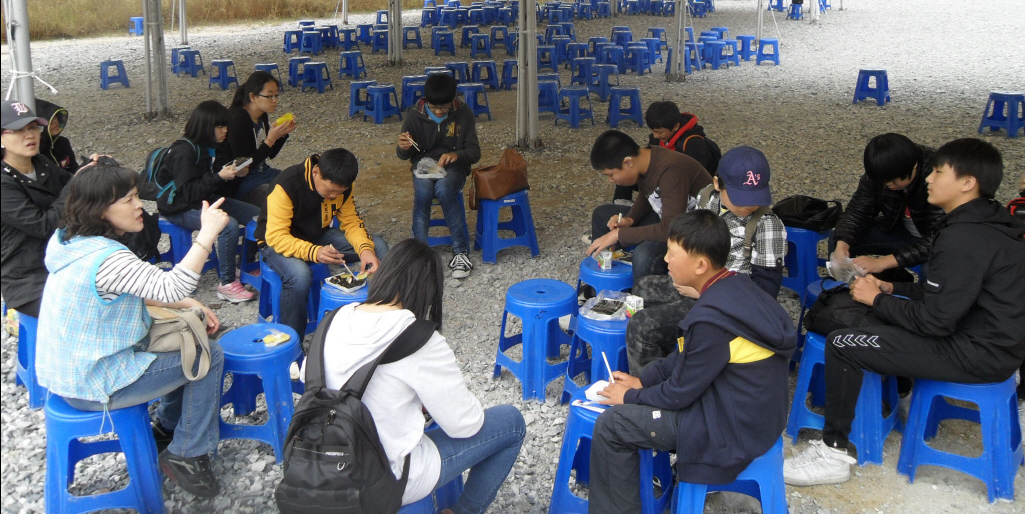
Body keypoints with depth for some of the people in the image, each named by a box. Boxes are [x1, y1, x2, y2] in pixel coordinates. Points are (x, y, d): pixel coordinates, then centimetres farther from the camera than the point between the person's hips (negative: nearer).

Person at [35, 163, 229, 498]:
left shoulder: (71, 241, 2)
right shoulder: (105, 258, -30)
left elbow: (140, 290, 10)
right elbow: (170, 288, -37)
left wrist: (192, 306, 3)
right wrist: (207, 234, -36)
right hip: (92, 385, -10)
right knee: (209, 356, -3)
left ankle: (167, 428, 35)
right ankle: (186, 455, 8)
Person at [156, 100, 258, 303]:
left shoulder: (210, 146, 6)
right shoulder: (184, 151, -22)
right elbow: (187, 192, -27)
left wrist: (235, 174, -3)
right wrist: (219, 177, -31)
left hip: (206, 199, 9)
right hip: (181, 208, -9)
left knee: (257, 215, 0)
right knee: (229, 225, -32)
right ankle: (227, 284, -21)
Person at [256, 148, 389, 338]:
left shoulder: (341, 186, -11)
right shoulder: (286, 186, -30)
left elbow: (351, 222, -6)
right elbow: (276, 236, -32)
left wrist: (365, 249, -27)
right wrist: (314, 252, -48)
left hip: (319, 236, 6)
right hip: (277, 242, -6)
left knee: (378, 246, -10)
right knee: (299, 275, -40)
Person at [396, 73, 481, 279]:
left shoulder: (463, 114, -4)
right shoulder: (414, 115, -2)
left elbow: (474, 152, -3)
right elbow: (404, 155, 4)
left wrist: (456, 155, -25)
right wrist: (403, 148, -22)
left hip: (453, 167, -1)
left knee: (444, 189, -35)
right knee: (423, 191, -34)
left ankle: (461, 251, -26)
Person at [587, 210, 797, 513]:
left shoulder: (711, 319, -29)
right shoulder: (737, 286, -1)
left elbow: (680, 392, -17)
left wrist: (631, 396, 0)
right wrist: (642, 380, 10)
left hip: (734, 428, -9)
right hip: (759, 411, 10)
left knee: (611, 426, -6)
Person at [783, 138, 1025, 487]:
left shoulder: (964, 239, -24)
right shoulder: (985, 223, 7)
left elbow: (935, 321, -23)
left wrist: (877, 300, -9)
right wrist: (892, 288, 8)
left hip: (977, 354, -11)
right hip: (994, 338, 11)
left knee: (841, 345, -12)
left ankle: (833, 453, -3)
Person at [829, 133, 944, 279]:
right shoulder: (879, 173, -15)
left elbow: (936, 240, -36)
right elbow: (857, 212, -8)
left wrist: (882, 262, -44)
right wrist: (842, 245, -29)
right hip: (902, 231, 6)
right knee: (837, 239, -10)